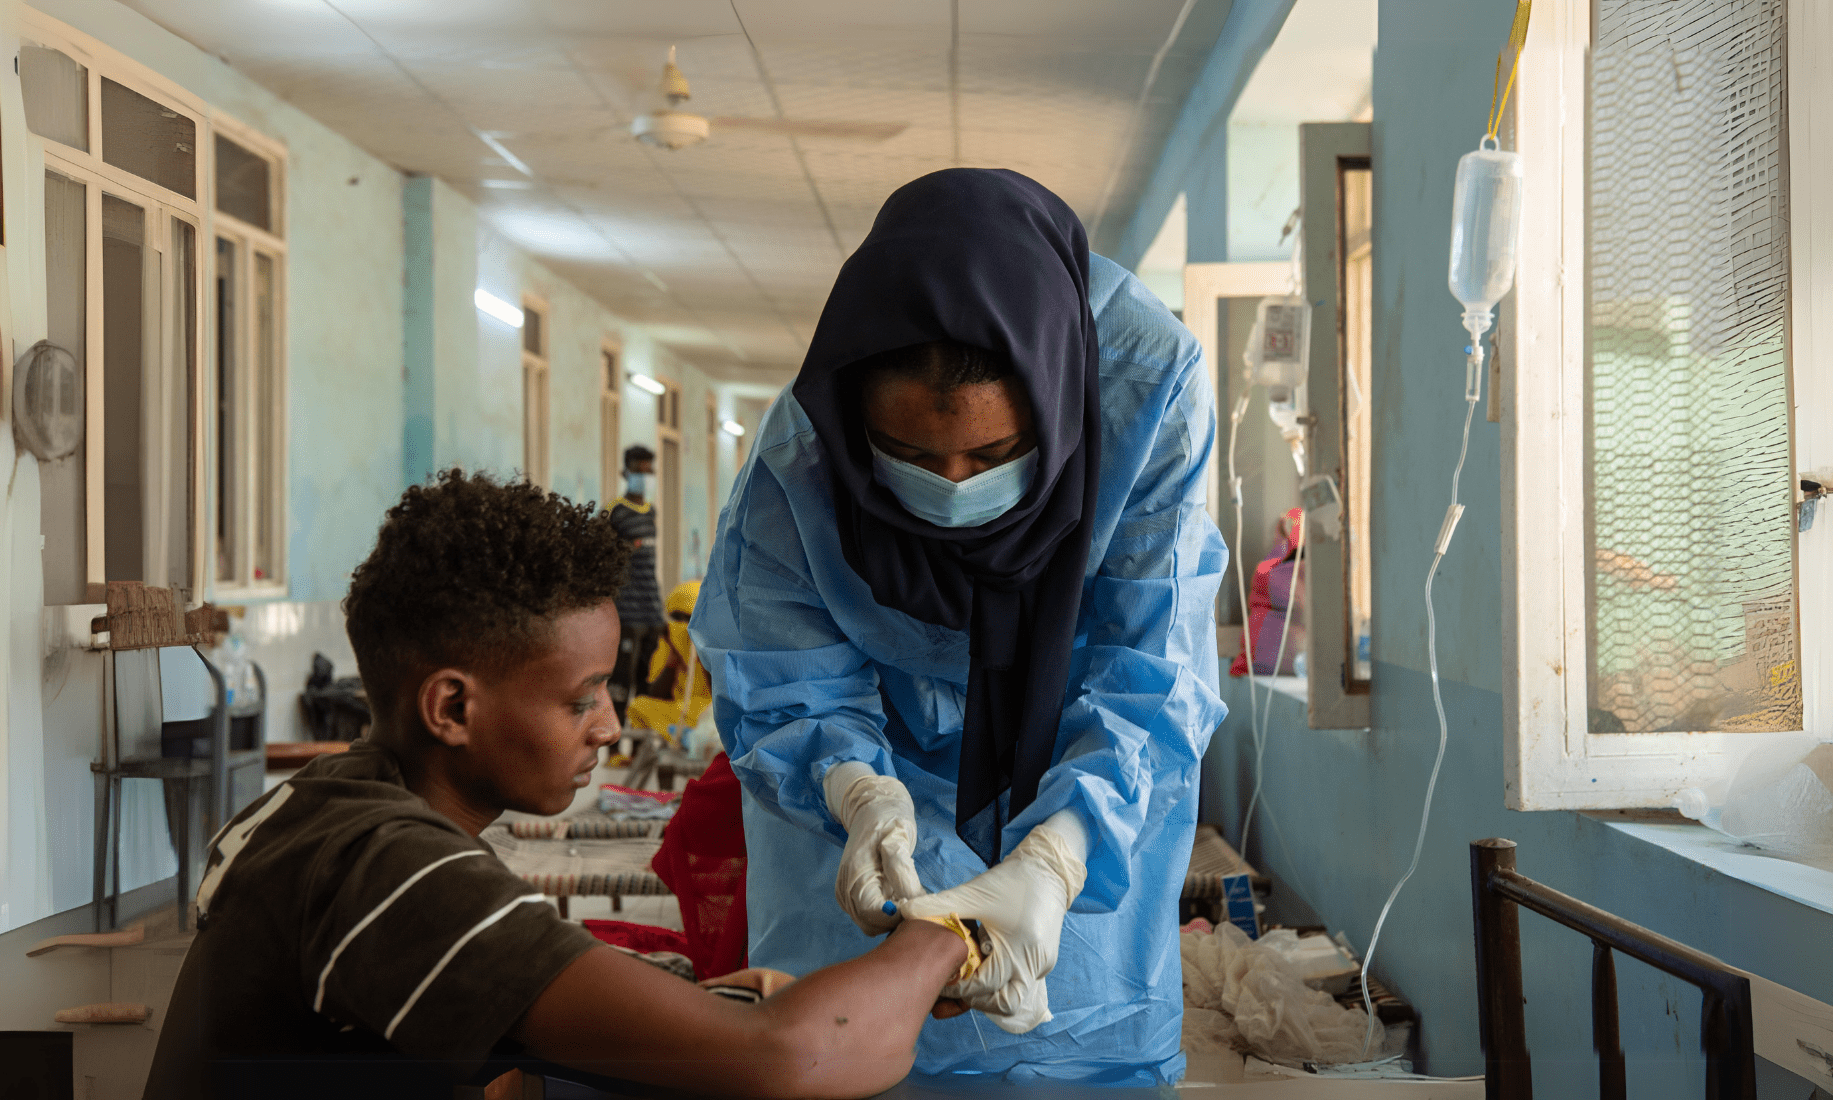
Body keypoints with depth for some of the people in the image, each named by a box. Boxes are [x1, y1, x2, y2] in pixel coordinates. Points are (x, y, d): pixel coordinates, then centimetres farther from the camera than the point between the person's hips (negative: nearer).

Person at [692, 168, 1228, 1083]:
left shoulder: (1151, 387, -31)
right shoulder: (796, 459, -29)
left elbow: (1147, 682, -31)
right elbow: (785, 695, -21)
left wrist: (1052, 863, -47)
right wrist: (861, 793, -44)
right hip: (892, 761, 0)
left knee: (1092, 1045, 12)